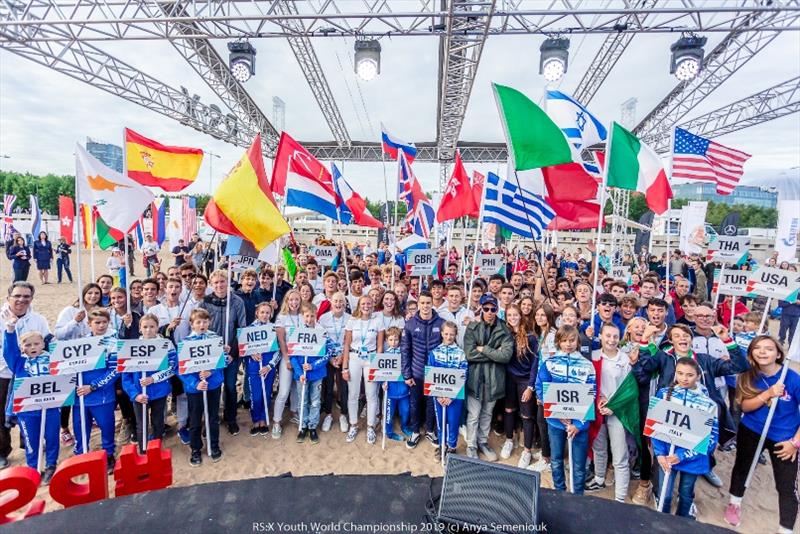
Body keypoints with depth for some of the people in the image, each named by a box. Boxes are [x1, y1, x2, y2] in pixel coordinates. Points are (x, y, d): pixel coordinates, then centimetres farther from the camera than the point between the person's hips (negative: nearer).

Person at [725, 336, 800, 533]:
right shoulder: (748, 375, -11)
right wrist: (768, 394, -29)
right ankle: (734, 505, 43)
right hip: (751, 432, 3)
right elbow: (745, 406, -14)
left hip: (783, 438, -2)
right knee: (742, 467, 20)